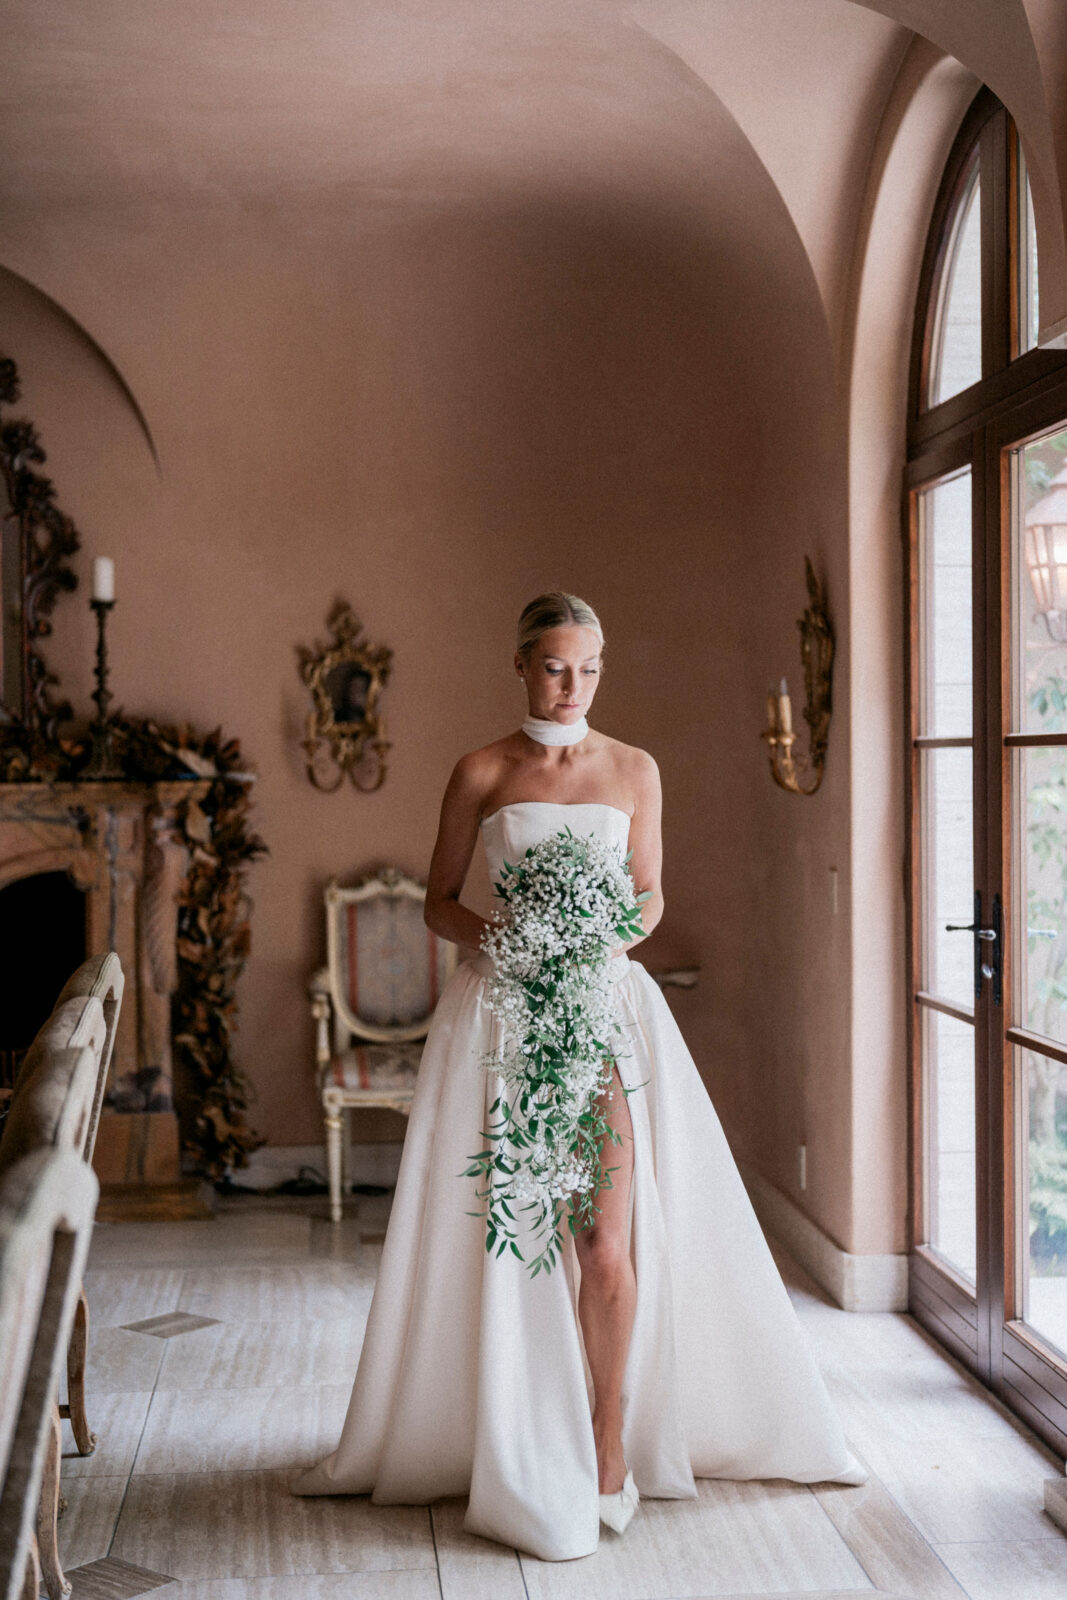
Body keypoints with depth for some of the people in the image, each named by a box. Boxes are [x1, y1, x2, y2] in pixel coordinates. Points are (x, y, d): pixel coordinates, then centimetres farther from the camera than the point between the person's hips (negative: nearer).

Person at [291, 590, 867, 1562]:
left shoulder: (634, 770, 9)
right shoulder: (481, 773, 5)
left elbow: (650, 895, 12)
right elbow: (439, 902, 8)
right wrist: (491, 933, -12)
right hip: (504, 1006, 0)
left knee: (610, 1240, -8)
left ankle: (609, 1442, 10)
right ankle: (529, 1448, 16)